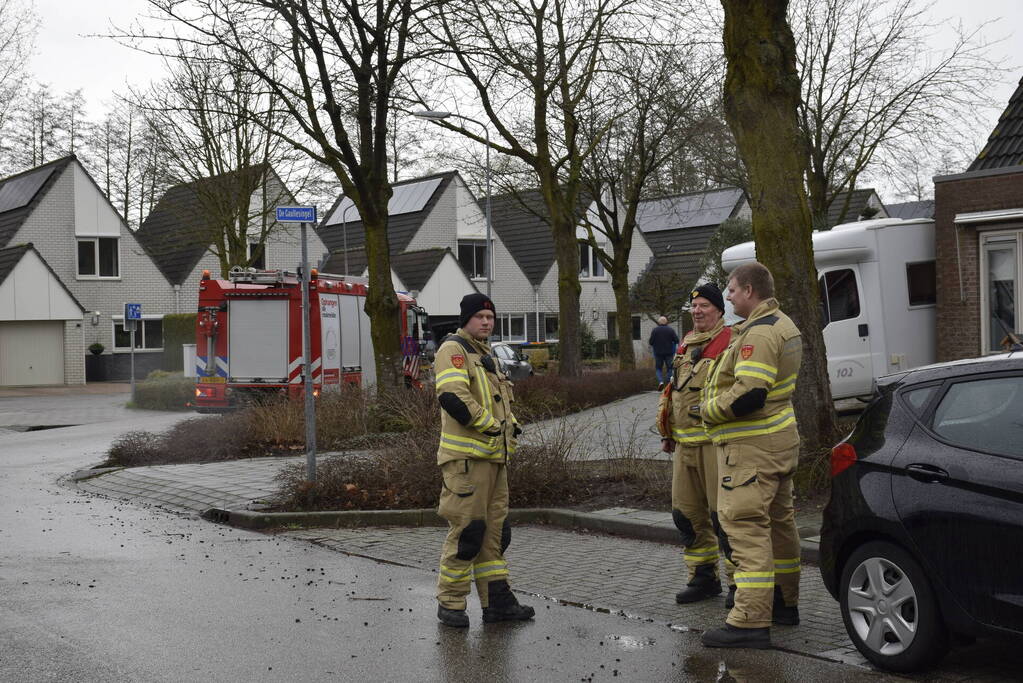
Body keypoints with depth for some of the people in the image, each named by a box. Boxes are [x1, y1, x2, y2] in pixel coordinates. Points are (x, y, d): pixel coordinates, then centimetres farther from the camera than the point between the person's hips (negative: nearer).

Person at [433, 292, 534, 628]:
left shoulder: (485, 355, 22)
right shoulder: (453, 349, -8)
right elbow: (452, 396, -23)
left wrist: (511, 425, 10)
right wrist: (490, 425, -16)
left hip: (494, 455, 9)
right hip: (467, 456, -9)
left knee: (495, 530, 12)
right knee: (466, 529, -6)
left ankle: (497, 600, 19)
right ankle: (450, 603, 5)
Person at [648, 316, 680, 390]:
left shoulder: (654, 330, -5)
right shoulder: (671, 330, -1)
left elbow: (651, 342, -8)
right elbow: (676, 340, -3)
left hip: (658, 353, 0)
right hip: (669, 353, 0)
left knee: (658, 368, 11)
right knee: (669, 369, 11)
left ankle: (660, 381, -11)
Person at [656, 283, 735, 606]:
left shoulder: (730, 342, -8)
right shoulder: (686, 344, 18)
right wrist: (667, 433, 24)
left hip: (715, 441, -8)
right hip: (684, 443, 8)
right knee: (688, 513, 12)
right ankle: (703, 578, 23)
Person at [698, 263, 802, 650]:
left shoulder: (759, 333, -19)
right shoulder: (783, 325, 15)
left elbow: (748, 394, -28)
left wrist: (708, 410, -13)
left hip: (752, 446, -11)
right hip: (780, 439, 11)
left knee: (744, 526, -11)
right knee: (778, 521, 19)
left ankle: (750, 622, -12)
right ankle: (785, 604, 32)